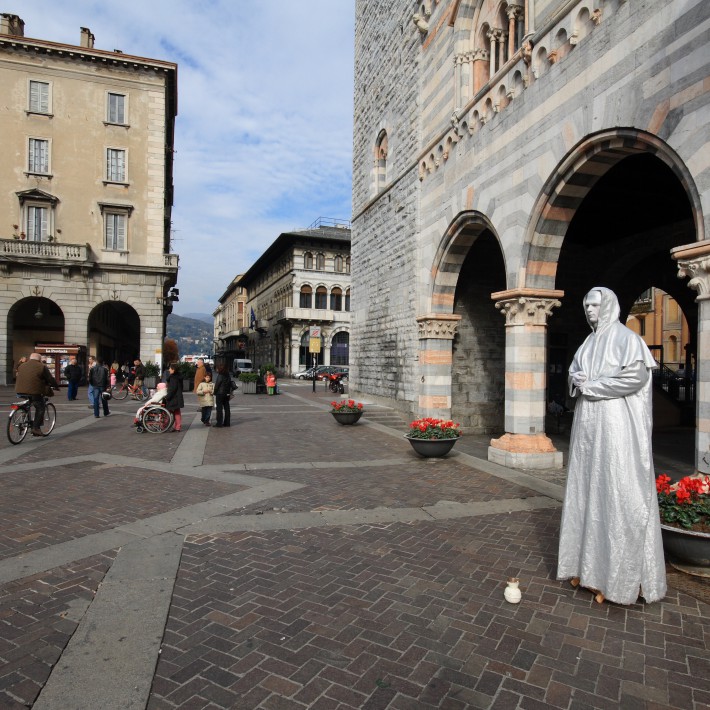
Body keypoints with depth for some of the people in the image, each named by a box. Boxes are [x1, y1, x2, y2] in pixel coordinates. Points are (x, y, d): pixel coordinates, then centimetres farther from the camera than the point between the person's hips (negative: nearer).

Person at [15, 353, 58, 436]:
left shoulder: (21, 366, 18)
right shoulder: (42, 367, -2)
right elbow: (50, 379, 0)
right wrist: (56, 386, 16)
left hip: (21, 391, 6)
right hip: (35, 392, -6)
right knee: (40, 409, 6)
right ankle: (36, 427, -1)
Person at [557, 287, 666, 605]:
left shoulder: (625, 337, -6)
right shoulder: (589, 342, 17)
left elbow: (636, 376, -17)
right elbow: (574, 372, 23)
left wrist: (592, 385, -14)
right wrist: (577, 380, 0)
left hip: (615, 423, -8)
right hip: (587, 423, 8)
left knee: (615, 492, -6)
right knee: (586, 489, 8)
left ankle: (617, 574, 2)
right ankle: (588, 562, 18)